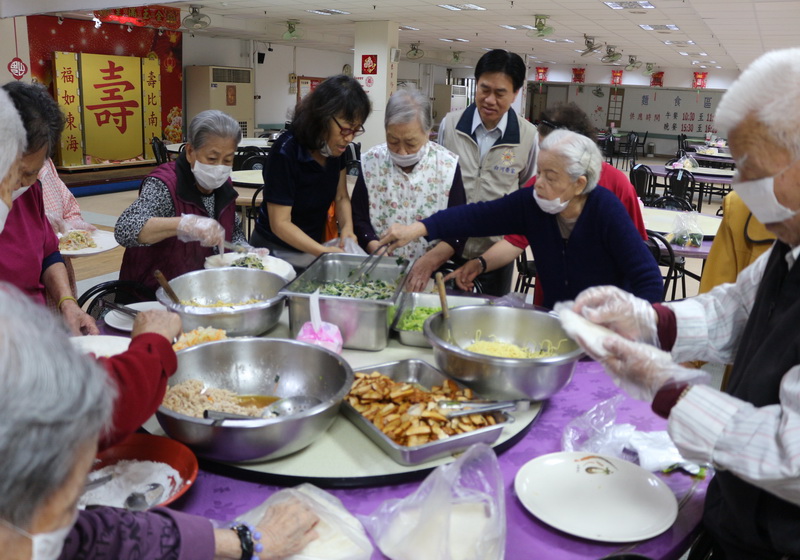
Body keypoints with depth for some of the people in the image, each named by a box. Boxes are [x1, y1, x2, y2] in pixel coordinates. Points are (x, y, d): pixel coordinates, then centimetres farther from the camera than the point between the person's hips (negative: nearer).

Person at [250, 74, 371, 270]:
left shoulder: (336, 147, -8)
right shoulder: (285, 152, -25)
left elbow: (341, 197, 3)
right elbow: (280, 223, -23)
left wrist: (347, 228, -17)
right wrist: (324, 251, -33)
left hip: (314, 246, 6)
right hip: (278, 251, -5)